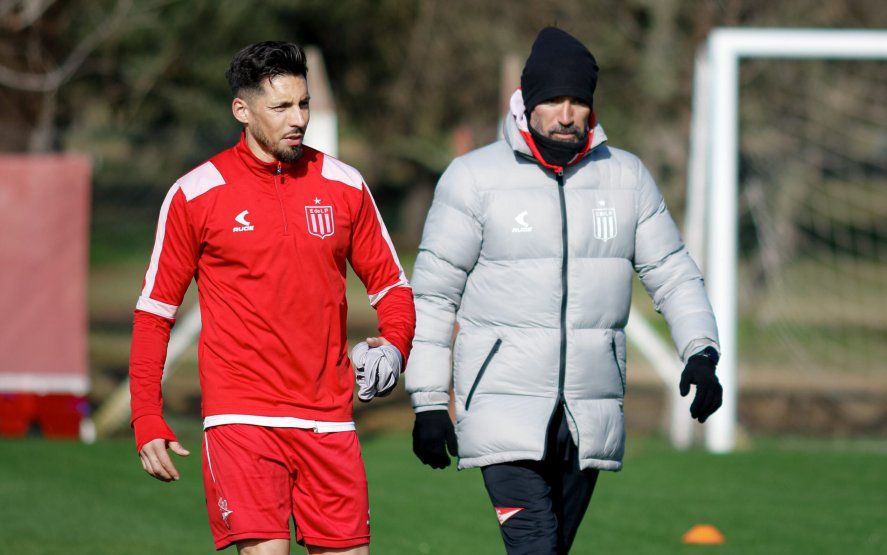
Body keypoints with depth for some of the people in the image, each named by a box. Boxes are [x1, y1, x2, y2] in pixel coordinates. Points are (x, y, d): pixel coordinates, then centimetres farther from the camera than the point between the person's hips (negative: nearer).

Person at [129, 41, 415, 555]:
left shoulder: (345, 186, 7)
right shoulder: (195, 195, -1)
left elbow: (390, 283, 16)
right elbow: (155, 311, 5)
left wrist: (394, 345, -5)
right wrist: (147, 420, -1)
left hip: (328, 418, 3)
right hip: (241, 418, -3)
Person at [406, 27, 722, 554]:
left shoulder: (627, 178, 8)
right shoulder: (474, 178, -2)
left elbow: (674, 274, 12)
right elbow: (434, 294, 1)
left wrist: (701, 352, -5)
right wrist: (429, 401, -2)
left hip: (590, 417, 4)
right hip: (504, 407, -4)